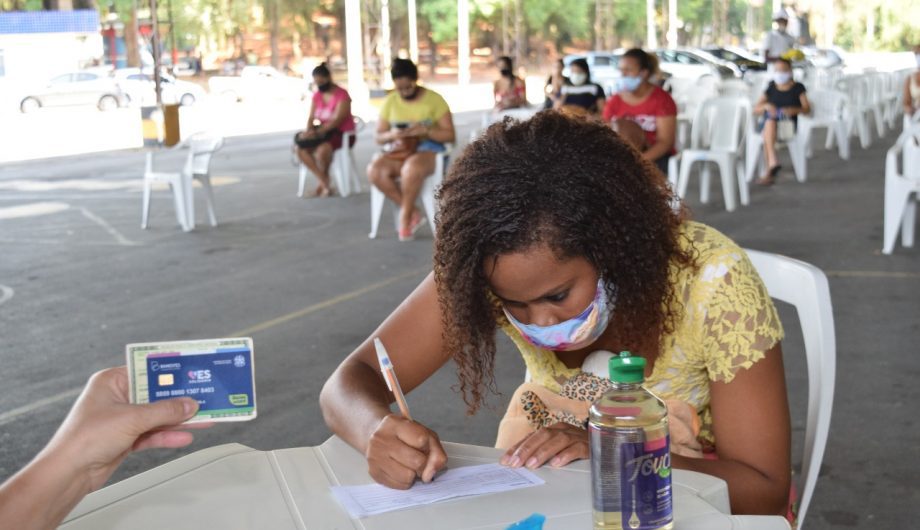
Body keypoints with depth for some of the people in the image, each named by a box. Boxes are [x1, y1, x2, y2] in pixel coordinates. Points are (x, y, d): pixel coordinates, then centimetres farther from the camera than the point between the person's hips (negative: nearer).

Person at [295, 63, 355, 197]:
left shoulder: (342, 95, -11)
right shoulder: (317, 95, 9)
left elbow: (337, 120, -20)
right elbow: (311, 118, 6)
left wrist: (318, 132, -29)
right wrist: (308, 131, -17)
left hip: (343, 134, -7)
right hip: (325, 133, 7)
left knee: (322, 148, -37)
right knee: (301, 149, -18)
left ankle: (323, 183, -12)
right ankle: (325, 184, -18)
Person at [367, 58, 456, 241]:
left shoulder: (434, 99, -1)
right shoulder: (390, 101, 8)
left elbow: (450, 135, -3)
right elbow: (379, 137, 10)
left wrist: (425, 131, -21)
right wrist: (391, 135, -15)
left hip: (428, 150, -4)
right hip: (398, 151, 4)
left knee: (412, 168, -39)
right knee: (374, 170, -28)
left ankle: (405, 216, -17)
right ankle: (413, 213, -19)